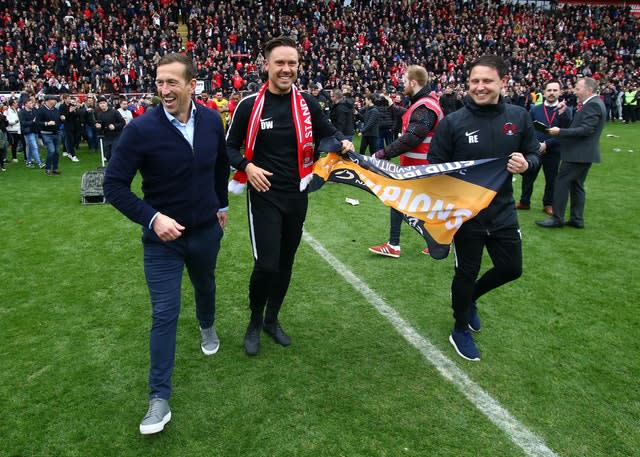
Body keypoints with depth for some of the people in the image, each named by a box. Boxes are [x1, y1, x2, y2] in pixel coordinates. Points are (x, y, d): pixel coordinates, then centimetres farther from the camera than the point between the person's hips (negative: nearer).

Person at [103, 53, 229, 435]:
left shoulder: (212, 120, -8)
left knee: (205, 285, 26)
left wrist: (222, 204, 16)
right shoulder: (142, 129, -19)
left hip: (207, 230, 4)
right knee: (165, 313, -2)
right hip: (163, 236, -3)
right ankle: (160, 398, 12)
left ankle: (208, 327, 60)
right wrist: (152, 218, -25)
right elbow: (114, 185, -14)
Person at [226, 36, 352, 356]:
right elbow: (231, 146, 2)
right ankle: (254, 322, 18)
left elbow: (328, 132, 13)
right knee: (266, 265, -10)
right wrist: (247, 166, -17)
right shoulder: (250, 105, -7)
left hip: (297, 196, 4)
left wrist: (343, 143, -10)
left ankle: (272, 320, 35)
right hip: (264, 196, -3)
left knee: (285, 262, 14)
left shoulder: (306, 103, 0)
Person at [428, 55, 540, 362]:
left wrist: (526, 163, -16)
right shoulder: (453, 122, -12)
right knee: (467, 273, 9)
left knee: (511, 268, 14)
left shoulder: (518, 117, -3)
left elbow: (534, 154, 7)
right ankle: (460, 330, 32)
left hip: (503, 210, 4)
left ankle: (470, 298, 43)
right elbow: (435, 166, -8)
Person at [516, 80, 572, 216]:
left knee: (551, 179, 9)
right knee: (527, 177, 8)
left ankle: (548, 204, 24)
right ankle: (524, 202, 24)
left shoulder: (565, 111, -1)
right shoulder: (535, 110, 3)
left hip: (553, 152, -1)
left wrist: (547, 144, -20)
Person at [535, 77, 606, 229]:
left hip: (578, 153, -10)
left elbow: (586, 130, -23)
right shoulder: (593, 103, 15)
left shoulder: (593, 104, -16)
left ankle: (557, 218, 0)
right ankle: (577, 219, 19)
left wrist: (560, 131, -23)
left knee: (562, 183, -5)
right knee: (576, 185, 14)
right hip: (582, 153, 10)